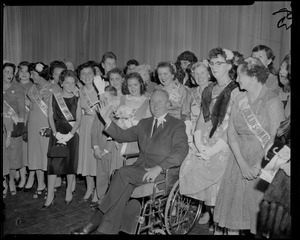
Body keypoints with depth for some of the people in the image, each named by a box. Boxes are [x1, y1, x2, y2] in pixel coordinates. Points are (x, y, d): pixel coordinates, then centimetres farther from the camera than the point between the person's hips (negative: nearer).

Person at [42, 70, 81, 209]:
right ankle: (50, 196, 6)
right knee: (53, 163, -2)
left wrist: (69, 134, -13)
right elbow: (50, 117, 1)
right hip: (56, 134, 0)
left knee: (71, 162, 6)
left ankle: (69, 191, 23)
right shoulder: (54, 97, 4)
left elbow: (78, 120, -1)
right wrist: (56, 133, -11)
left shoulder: (76, 99, 3)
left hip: (72, 134, 0)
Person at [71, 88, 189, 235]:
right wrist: (107, 119, 6)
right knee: (125, 186, -25)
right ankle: (107, 229, -20)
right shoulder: (144, 123, 22)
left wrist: (158, 168, -23)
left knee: (123, 172, -24)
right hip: (140, 169, 5)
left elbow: (181, 151, -11)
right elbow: (122, 135, 20)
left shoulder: (177, 125, 3)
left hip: (162, 173, -5)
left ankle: (97, 220, -15)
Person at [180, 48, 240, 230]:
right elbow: (202, 118, 12)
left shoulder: (236, 92, -6)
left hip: (223, 146, -5)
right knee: (188, 169, -10)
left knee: (212, 173, -19)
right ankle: (208, 209, 13)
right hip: (204, 144, 6)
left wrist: (213, 150, -16)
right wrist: (199, 143, -3)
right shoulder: (208, 90, 16)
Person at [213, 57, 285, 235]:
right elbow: (232, 133, 1)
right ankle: (232, 231, 24)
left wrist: (259, 165, -18)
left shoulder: (272, 101, -9)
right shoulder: (240, 99, 6)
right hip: (239, 159, 5)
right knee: (233, 202, 8)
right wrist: (242, 163, -9)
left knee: (260, 210, 4)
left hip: (265, 161, -5)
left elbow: (276, 138, -14)